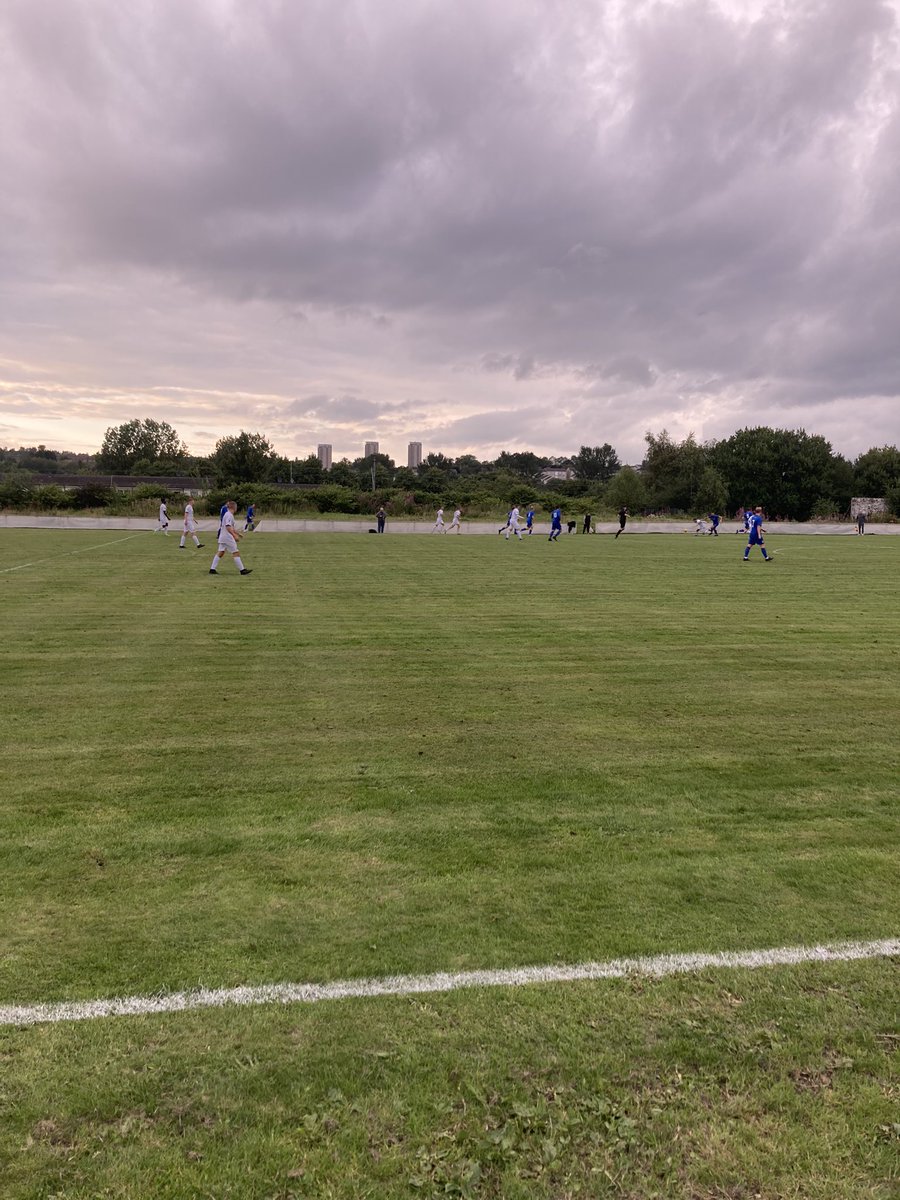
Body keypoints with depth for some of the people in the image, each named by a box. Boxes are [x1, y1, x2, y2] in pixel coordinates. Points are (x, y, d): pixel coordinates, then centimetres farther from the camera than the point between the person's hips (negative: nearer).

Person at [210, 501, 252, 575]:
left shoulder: (228, 514, 17)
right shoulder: (229, 515, -14)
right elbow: (228, 527, -23)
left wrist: (238, 533, 31)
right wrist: (235, 535, -27)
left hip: (222, 537, 10)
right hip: (228, 538, -10)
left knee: (220, 552, 8)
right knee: (236, 553, -4)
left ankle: (212, 569, 5)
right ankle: (242, 570, 0)